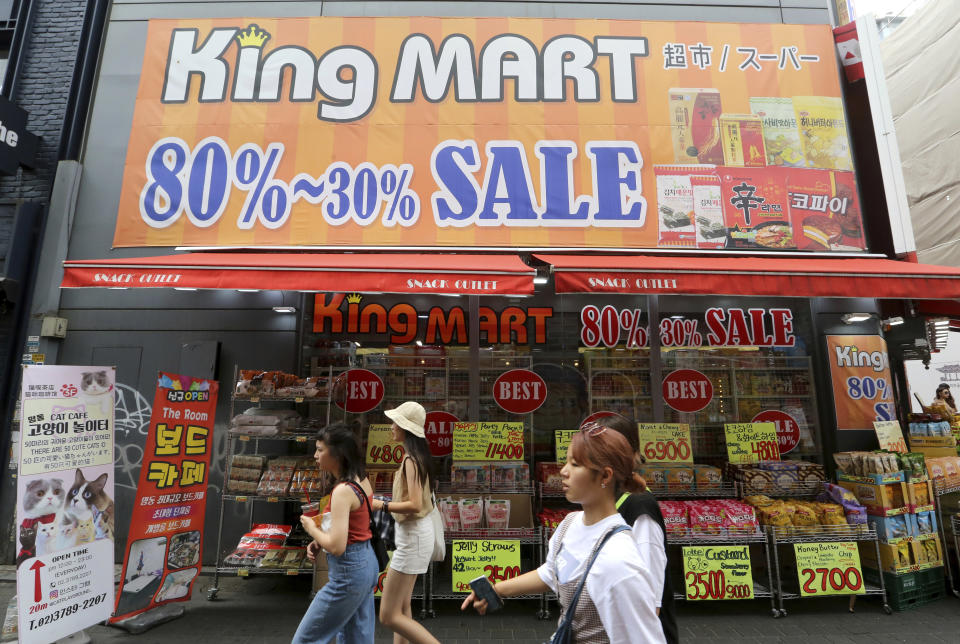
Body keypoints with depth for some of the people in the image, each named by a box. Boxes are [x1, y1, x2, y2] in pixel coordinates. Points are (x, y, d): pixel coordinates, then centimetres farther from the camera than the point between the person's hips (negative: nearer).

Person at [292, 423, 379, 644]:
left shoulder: (343, 491, -24)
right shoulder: (362, 481, 3)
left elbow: (337, 547, -26)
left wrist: (312, 528, -9)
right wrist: (318, 542, 5)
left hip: (348, 571, -9)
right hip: (367, 563, 9)